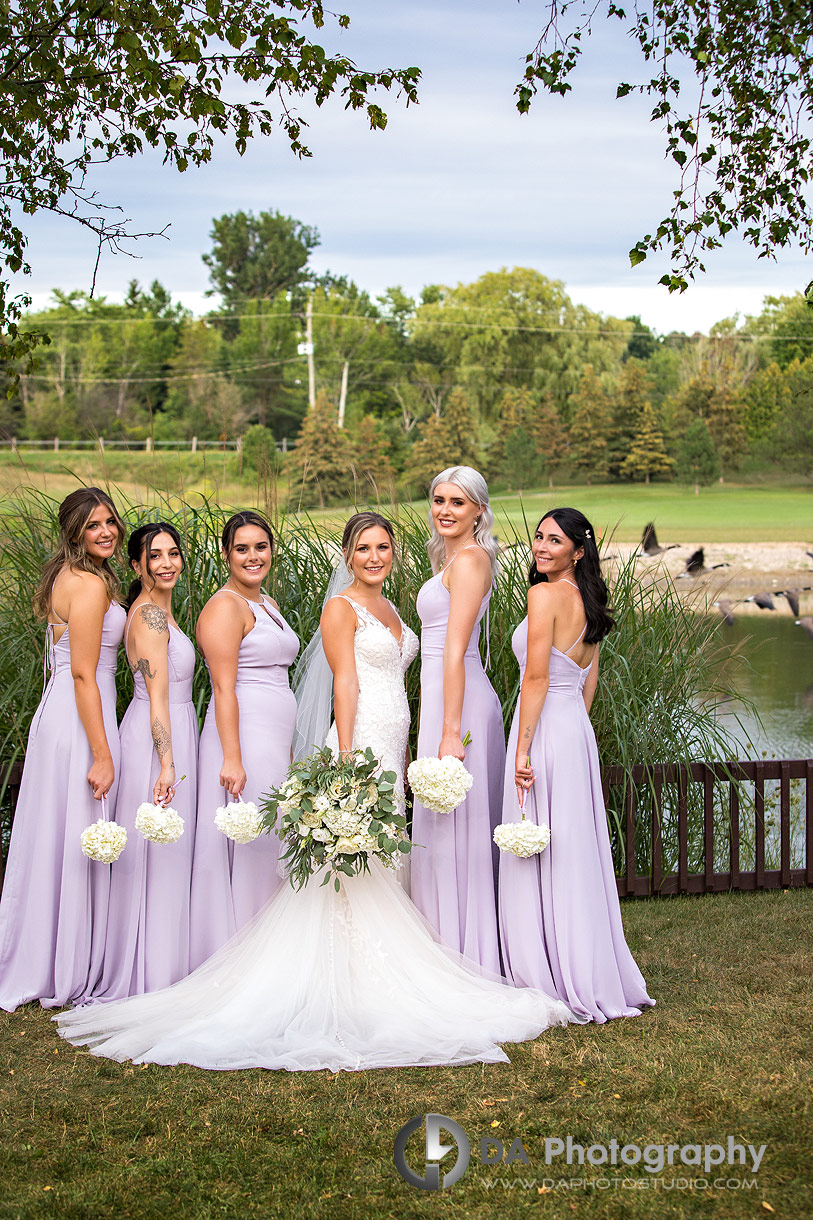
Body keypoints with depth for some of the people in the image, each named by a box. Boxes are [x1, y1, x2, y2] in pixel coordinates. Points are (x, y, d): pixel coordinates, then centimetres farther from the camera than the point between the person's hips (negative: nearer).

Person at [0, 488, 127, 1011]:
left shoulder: (68, 577, 15)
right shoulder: (91, 585, -15)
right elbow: (83, 673, -19)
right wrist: (103, 755, -20)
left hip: (59, 714, 10)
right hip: (82, 721, -10)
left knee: (52, 840, 14)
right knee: (77, 844, -1)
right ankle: (67, 973, 10)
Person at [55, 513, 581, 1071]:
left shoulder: (389, 608, 19)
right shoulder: (341, 607, -4)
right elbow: (346, 683, -13)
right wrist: (346, 761, -19)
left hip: (390, 747, 8)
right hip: (360, 743, -8)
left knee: (377, 871, 7)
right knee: (356, 868, -8)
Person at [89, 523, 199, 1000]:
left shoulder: (151, 610, 15)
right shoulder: (151, 614, -16)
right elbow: (158, 696, -20)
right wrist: (167, 763, -22)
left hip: (170, 733, 10)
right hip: (161, 740, -10)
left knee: (165, 853, 15)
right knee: (161, 855, -3)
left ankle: (147, 968, 23)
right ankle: (154, 974, 6)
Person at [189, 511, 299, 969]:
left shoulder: (268, 604, 18)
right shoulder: (226, 606, -10)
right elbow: (225, 688, -17)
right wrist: (232, 759, -22)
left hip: (275, 740, 9)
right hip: (243, 739, -9)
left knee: (269, 846, 9)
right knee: (246, 843, -6)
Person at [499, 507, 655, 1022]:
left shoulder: (545, 594, -14)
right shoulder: (588, 602, 12)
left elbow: (537, 678, -18)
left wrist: (522, 748, -16)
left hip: (546, 730, -9)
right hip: (578, 731, 9)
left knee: (538, 860, -1)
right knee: (577, 857, 13)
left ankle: (556, 984, 5)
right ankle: (595, 978, 20)